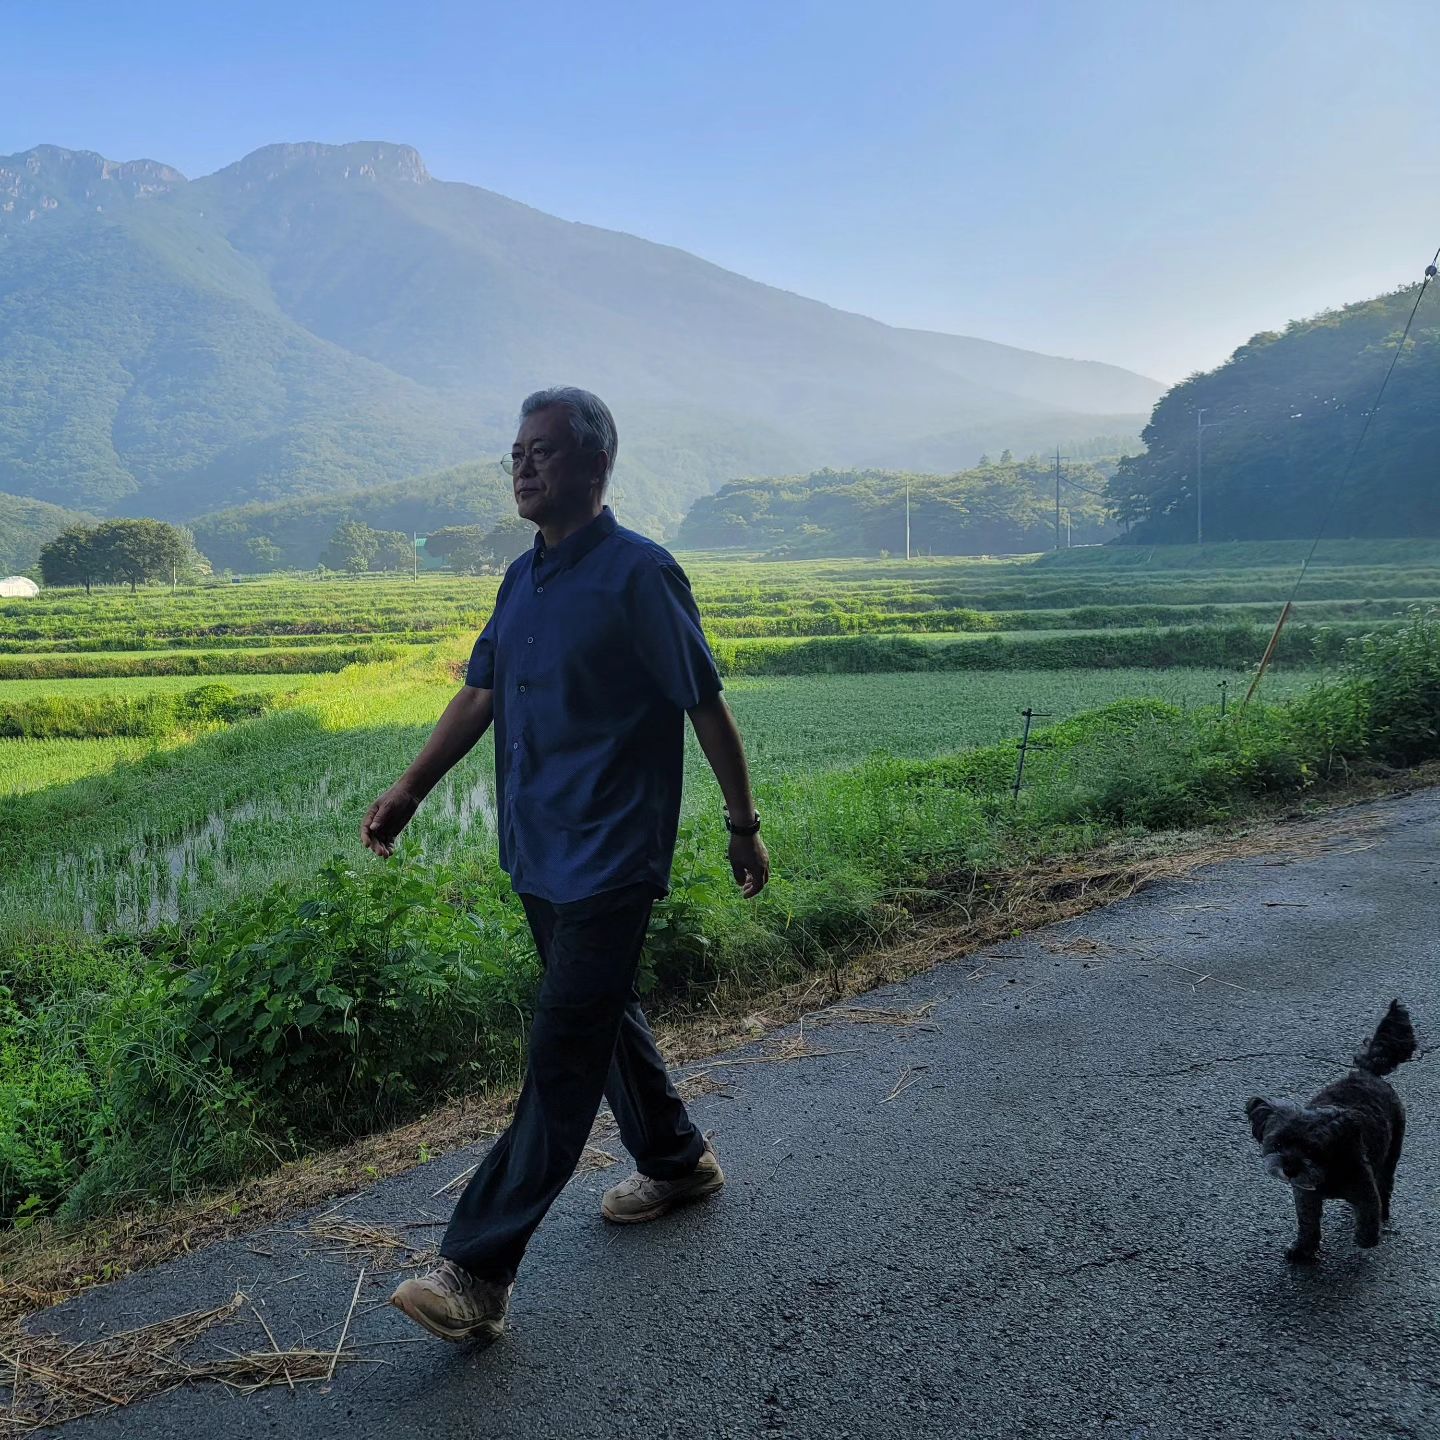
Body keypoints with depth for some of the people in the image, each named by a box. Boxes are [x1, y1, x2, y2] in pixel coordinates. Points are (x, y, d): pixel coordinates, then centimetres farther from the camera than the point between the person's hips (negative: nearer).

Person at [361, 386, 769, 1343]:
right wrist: (410, 789, 9)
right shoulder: (524, 579, 11)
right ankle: (677, 1161, 41)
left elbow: (707, 706, -10)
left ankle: (479, 1271, 1)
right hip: (540, 855, 9)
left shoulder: (639, 574, -14)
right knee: (603, 1013, 20)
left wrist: (744, 826, -6)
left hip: (609, 862, -9)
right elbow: (482, 693, 15)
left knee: (563, 1055, -4)